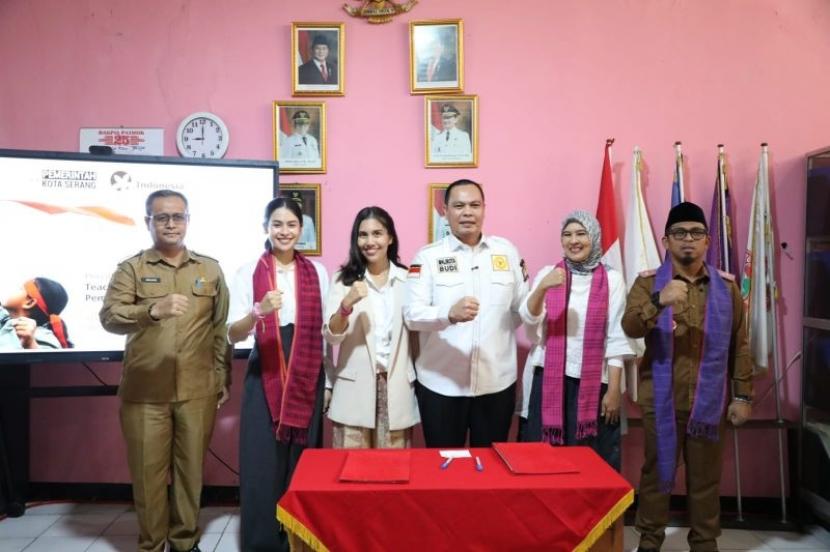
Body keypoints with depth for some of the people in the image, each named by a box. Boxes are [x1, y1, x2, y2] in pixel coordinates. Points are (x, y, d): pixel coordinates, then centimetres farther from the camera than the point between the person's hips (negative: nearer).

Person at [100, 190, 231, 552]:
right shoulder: (131, 268, 3)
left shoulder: (210, 269, 8)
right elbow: (109, 316, -12)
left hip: (198, 391, 1)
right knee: (148, 471, 7)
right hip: (145, 392, -1)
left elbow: (221, 327, 10)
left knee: (191, 467, 9)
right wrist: (154, 310, -30)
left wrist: (223, 377, 7)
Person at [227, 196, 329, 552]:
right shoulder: (248, 272, -1)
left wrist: (329, 381, 6)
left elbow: (325, 330, 9)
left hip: (307, 377, 2)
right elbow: (233, 335, -8)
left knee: (303, 464, 8)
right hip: (265, 377, -2)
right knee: (262, 464, -2)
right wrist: (259, 311, -28)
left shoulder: (317, 272, 6)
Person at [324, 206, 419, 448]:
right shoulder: (343, 280, 0)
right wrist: (346, 304, -24)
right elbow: (331, 336, -7)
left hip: (397, 387, 1)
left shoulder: (407, 279, 4)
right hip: (355, 388, -1)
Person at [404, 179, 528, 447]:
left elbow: (522, 307, 12)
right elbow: (412, 314, -12)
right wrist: (450, 315, -28)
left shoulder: (506, 251, 6)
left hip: (497, 382, 2)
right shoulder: (428, 255, -2)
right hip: (441, 384, -2)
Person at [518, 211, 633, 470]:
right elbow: (528, 319, -9)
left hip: (593, 383, -1)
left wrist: (614, 389, -4)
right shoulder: (548, 274, 4)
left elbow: (616, 339, -1)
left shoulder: (612, 279, 0)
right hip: (549, 380, 1)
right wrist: (542, 288, -27)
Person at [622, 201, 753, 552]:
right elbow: (630, 327, -18)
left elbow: (739, 346, 7)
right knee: (657, 471, 9)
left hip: (709, 402, 2)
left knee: (706, 476, 12)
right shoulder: (648, 283, -1)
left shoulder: (726, 287, 6)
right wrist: (659, 302, -35)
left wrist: (743, 395, 3)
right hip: (661, 401, -1)